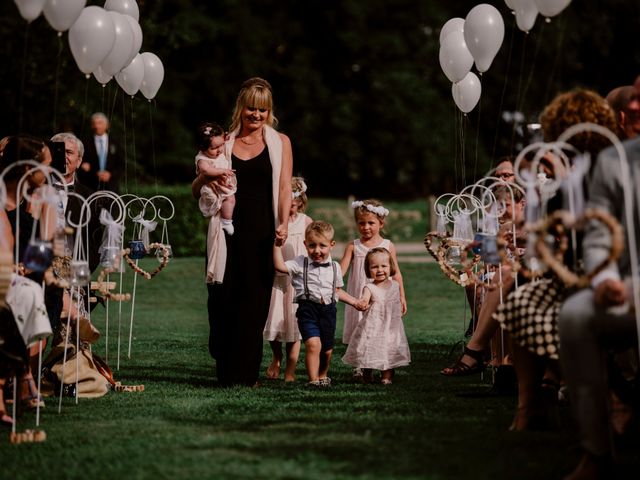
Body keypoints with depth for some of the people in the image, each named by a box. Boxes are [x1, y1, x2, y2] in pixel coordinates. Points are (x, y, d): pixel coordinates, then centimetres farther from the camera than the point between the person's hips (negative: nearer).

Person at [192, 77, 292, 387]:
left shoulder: (279, 143, 9)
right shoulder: (225, 142, 12)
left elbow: (284, 187, 1)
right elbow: (196, 190, 13)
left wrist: (283, 222, -15)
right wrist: (206, 176, -11)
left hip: (260, 231, -1)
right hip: (227, 228, 1)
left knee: (254, 300, -4)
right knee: (222, 297, -2)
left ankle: (246, 373, 0)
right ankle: (225, 371, 12)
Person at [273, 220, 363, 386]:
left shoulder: (335, 267, 10)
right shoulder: (300, 263, 0)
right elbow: (280, 266, -13)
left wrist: (353, 301, 20)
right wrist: (277, 247, -16)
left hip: (328, 310, 4)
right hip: (308, 309, -4)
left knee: (327, 349, 13)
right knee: (313, 343, -23)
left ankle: (322, 375, 39)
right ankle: (313, 379, -17)